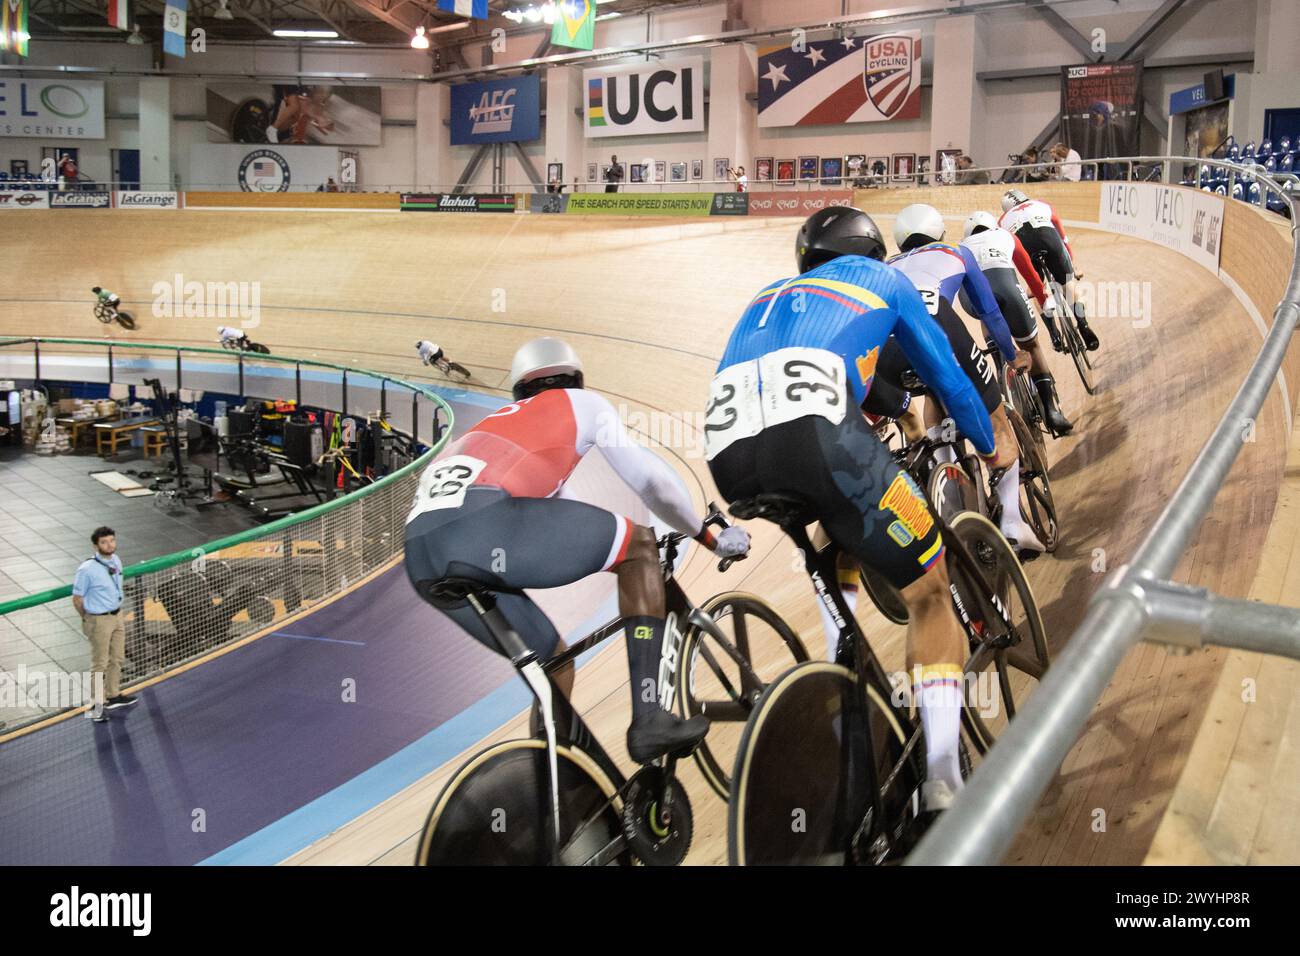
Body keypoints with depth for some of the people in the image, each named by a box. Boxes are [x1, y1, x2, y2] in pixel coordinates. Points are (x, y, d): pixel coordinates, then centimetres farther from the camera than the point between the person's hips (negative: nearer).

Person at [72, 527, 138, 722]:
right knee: (100, 664, 4)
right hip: (99, 621, -7)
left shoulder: (116, 560, -1)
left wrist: (117, 610, 15)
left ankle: (113, 696, 38)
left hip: (117, 616, 7)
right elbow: (77, 599, -12)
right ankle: (96, 705, 18)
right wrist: (89, 620, 0)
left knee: (117, 659, 20)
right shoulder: (87, 569, -23)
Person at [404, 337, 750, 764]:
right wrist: (710, 537, 34)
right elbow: (651, 478, 20)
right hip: (481, 524, -7)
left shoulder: (497, 422, 41)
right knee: (640, 546, 11)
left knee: (555, 665, 22)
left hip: (421, 558, 7)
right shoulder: (583, 403, 24)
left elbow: (565, 516, 46)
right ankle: (649, 720, 2)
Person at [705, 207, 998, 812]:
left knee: (843, 532, 36)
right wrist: (987, 445, 52)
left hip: (727, 459, 5)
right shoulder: (882, 279, 30)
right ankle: (943, 776, 3)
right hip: (815, 432, -5)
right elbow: (948, 379, 34)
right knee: (931, 590, 11)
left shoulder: (768, 296, 41)